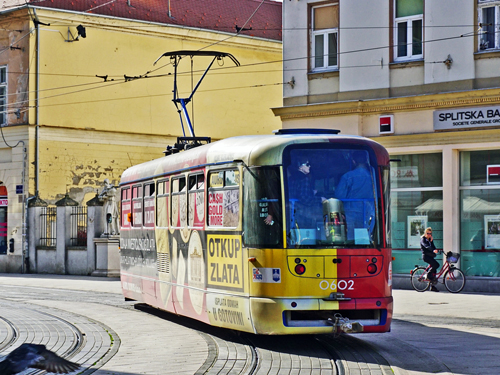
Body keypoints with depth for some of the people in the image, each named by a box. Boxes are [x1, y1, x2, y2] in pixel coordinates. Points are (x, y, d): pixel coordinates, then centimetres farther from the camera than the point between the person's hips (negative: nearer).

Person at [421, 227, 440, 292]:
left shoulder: (430, 240, 18)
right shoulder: (423, 239, -6)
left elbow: (433, 247, 8)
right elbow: (426, 246, -27)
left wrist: (431, 241, -7)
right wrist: (433, 250, -41)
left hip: (430, 256, 8)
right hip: (426, 255, -8)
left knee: (434, 269, 4)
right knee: (436, 265, -25)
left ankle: (432, 286, 9)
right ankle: (429, 275, -9)